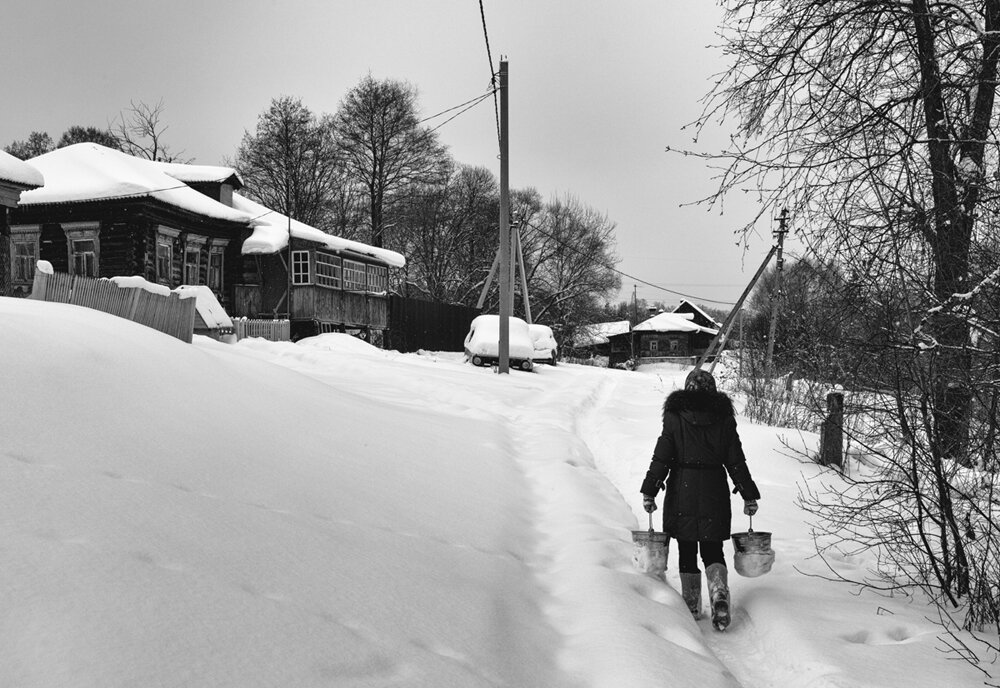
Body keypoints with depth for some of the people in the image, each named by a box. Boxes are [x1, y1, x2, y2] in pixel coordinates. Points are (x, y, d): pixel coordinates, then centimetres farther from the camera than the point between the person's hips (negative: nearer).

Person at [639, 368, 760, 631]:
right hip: (715, 493, 2)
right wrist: (749, 496, 10)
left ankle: (692, 606, 17)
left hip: (681, 491, -1)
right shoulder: (724, 418, 2)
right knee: (712, 550, 10)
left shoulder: (675, 416, -4)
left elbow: (661, 457, -7)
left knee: (687, 550, 11)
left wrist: (649, 491, -4)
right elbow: (736, 461, 3)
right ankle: (719, 594, -14)